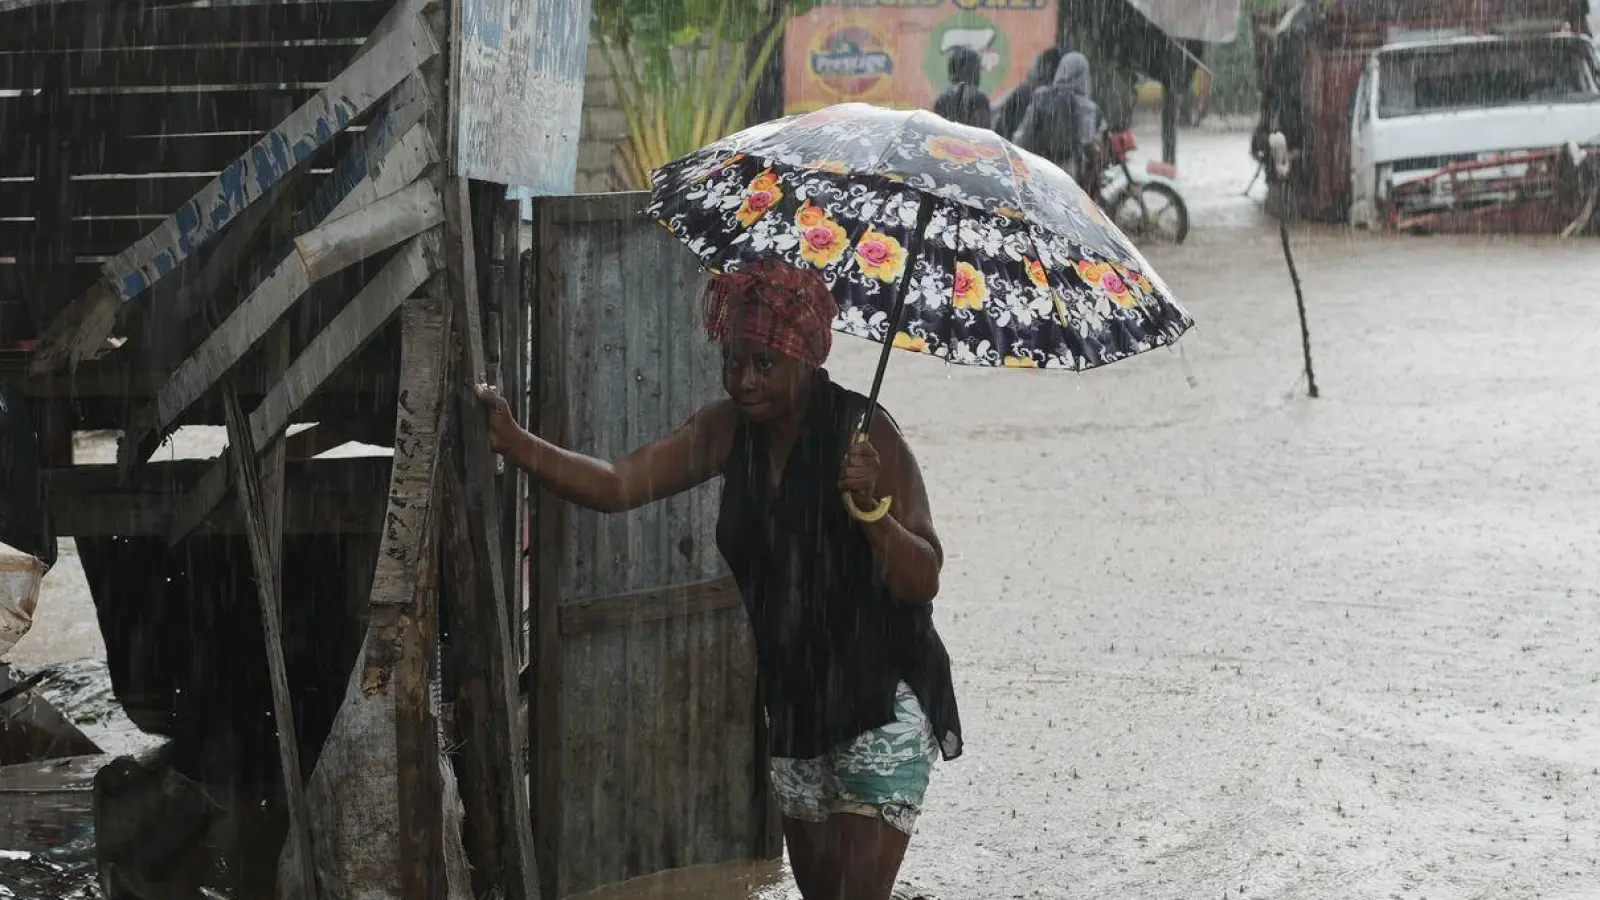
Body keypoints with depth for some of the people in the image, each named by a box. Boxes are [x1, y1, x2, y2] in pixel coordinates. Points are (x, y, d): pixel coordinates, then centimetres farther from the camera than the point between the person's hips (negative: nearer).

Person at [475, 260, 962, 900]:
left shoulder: (864, 434, -17)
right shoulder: (729, 431, -2)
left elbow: (924, 581, -19)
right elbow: (616, 486, -11)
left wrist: (870, 506, -35)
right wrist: (514, 443, -24)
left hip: (880, 698, -6)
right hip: (791, 698, 6)